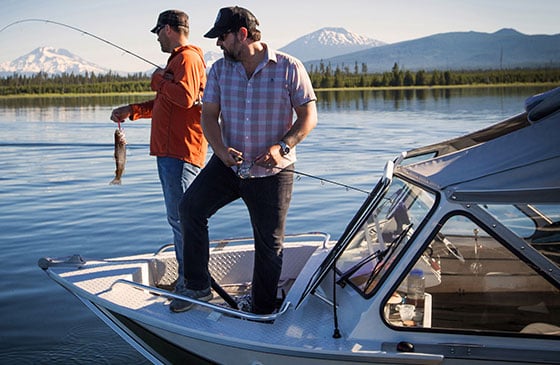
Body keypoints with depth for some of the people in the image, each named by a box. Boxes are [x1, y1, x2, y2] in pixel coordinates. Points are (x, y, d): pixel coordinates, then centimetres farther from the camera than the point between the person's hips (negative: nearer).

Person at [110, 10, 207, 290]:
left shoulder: (188, 57, -10)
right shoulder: (177, 59, 24)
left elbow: (185, 97, -26)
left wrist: (159, 80, -9)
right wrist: (131, 111, 26)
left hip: (181, 153, -11)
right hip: (168, 151, 11)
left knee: (182, 219, -11)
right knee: (177, 219, 13)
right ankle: (185, 280, 21)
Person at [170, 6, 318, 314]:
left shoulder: (289, 68, -7)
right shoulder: (219, 69, 4)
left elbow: (308, 117, -6)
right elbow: (209, 115, 1)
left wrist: (282, 146, -21)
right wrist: (221, 149, -18)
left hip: (272, 172, -3)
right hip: (227, 164, 3)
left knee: (269, 244, 4)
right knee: (190, 207, -15)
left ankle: (262, 311, 22)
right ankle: (198, 286, -2)